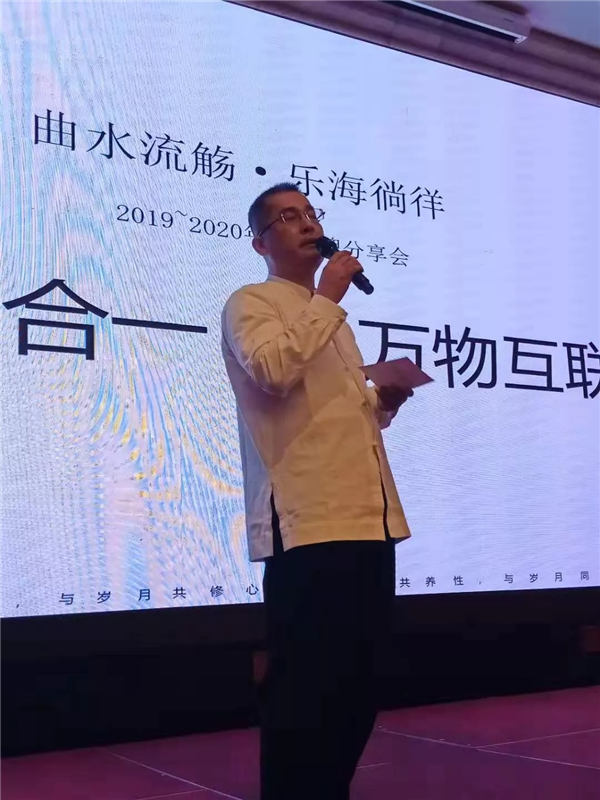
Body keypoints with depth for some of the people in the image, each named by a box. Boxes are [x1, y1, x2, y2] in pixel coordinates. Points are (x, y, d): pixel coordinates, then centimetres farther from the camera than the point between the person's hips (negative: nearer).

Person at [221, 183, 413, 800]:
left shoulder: (326, 314, 26)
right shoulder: (251, 303, 1)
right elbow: (273, 369, -22)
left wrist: (385, 399, 10)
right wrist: (328, 298, -11)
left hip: (367, 517, 9)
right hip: (308, 522, -8)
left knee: (358, 681, 12)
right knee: (307, 684, -6)